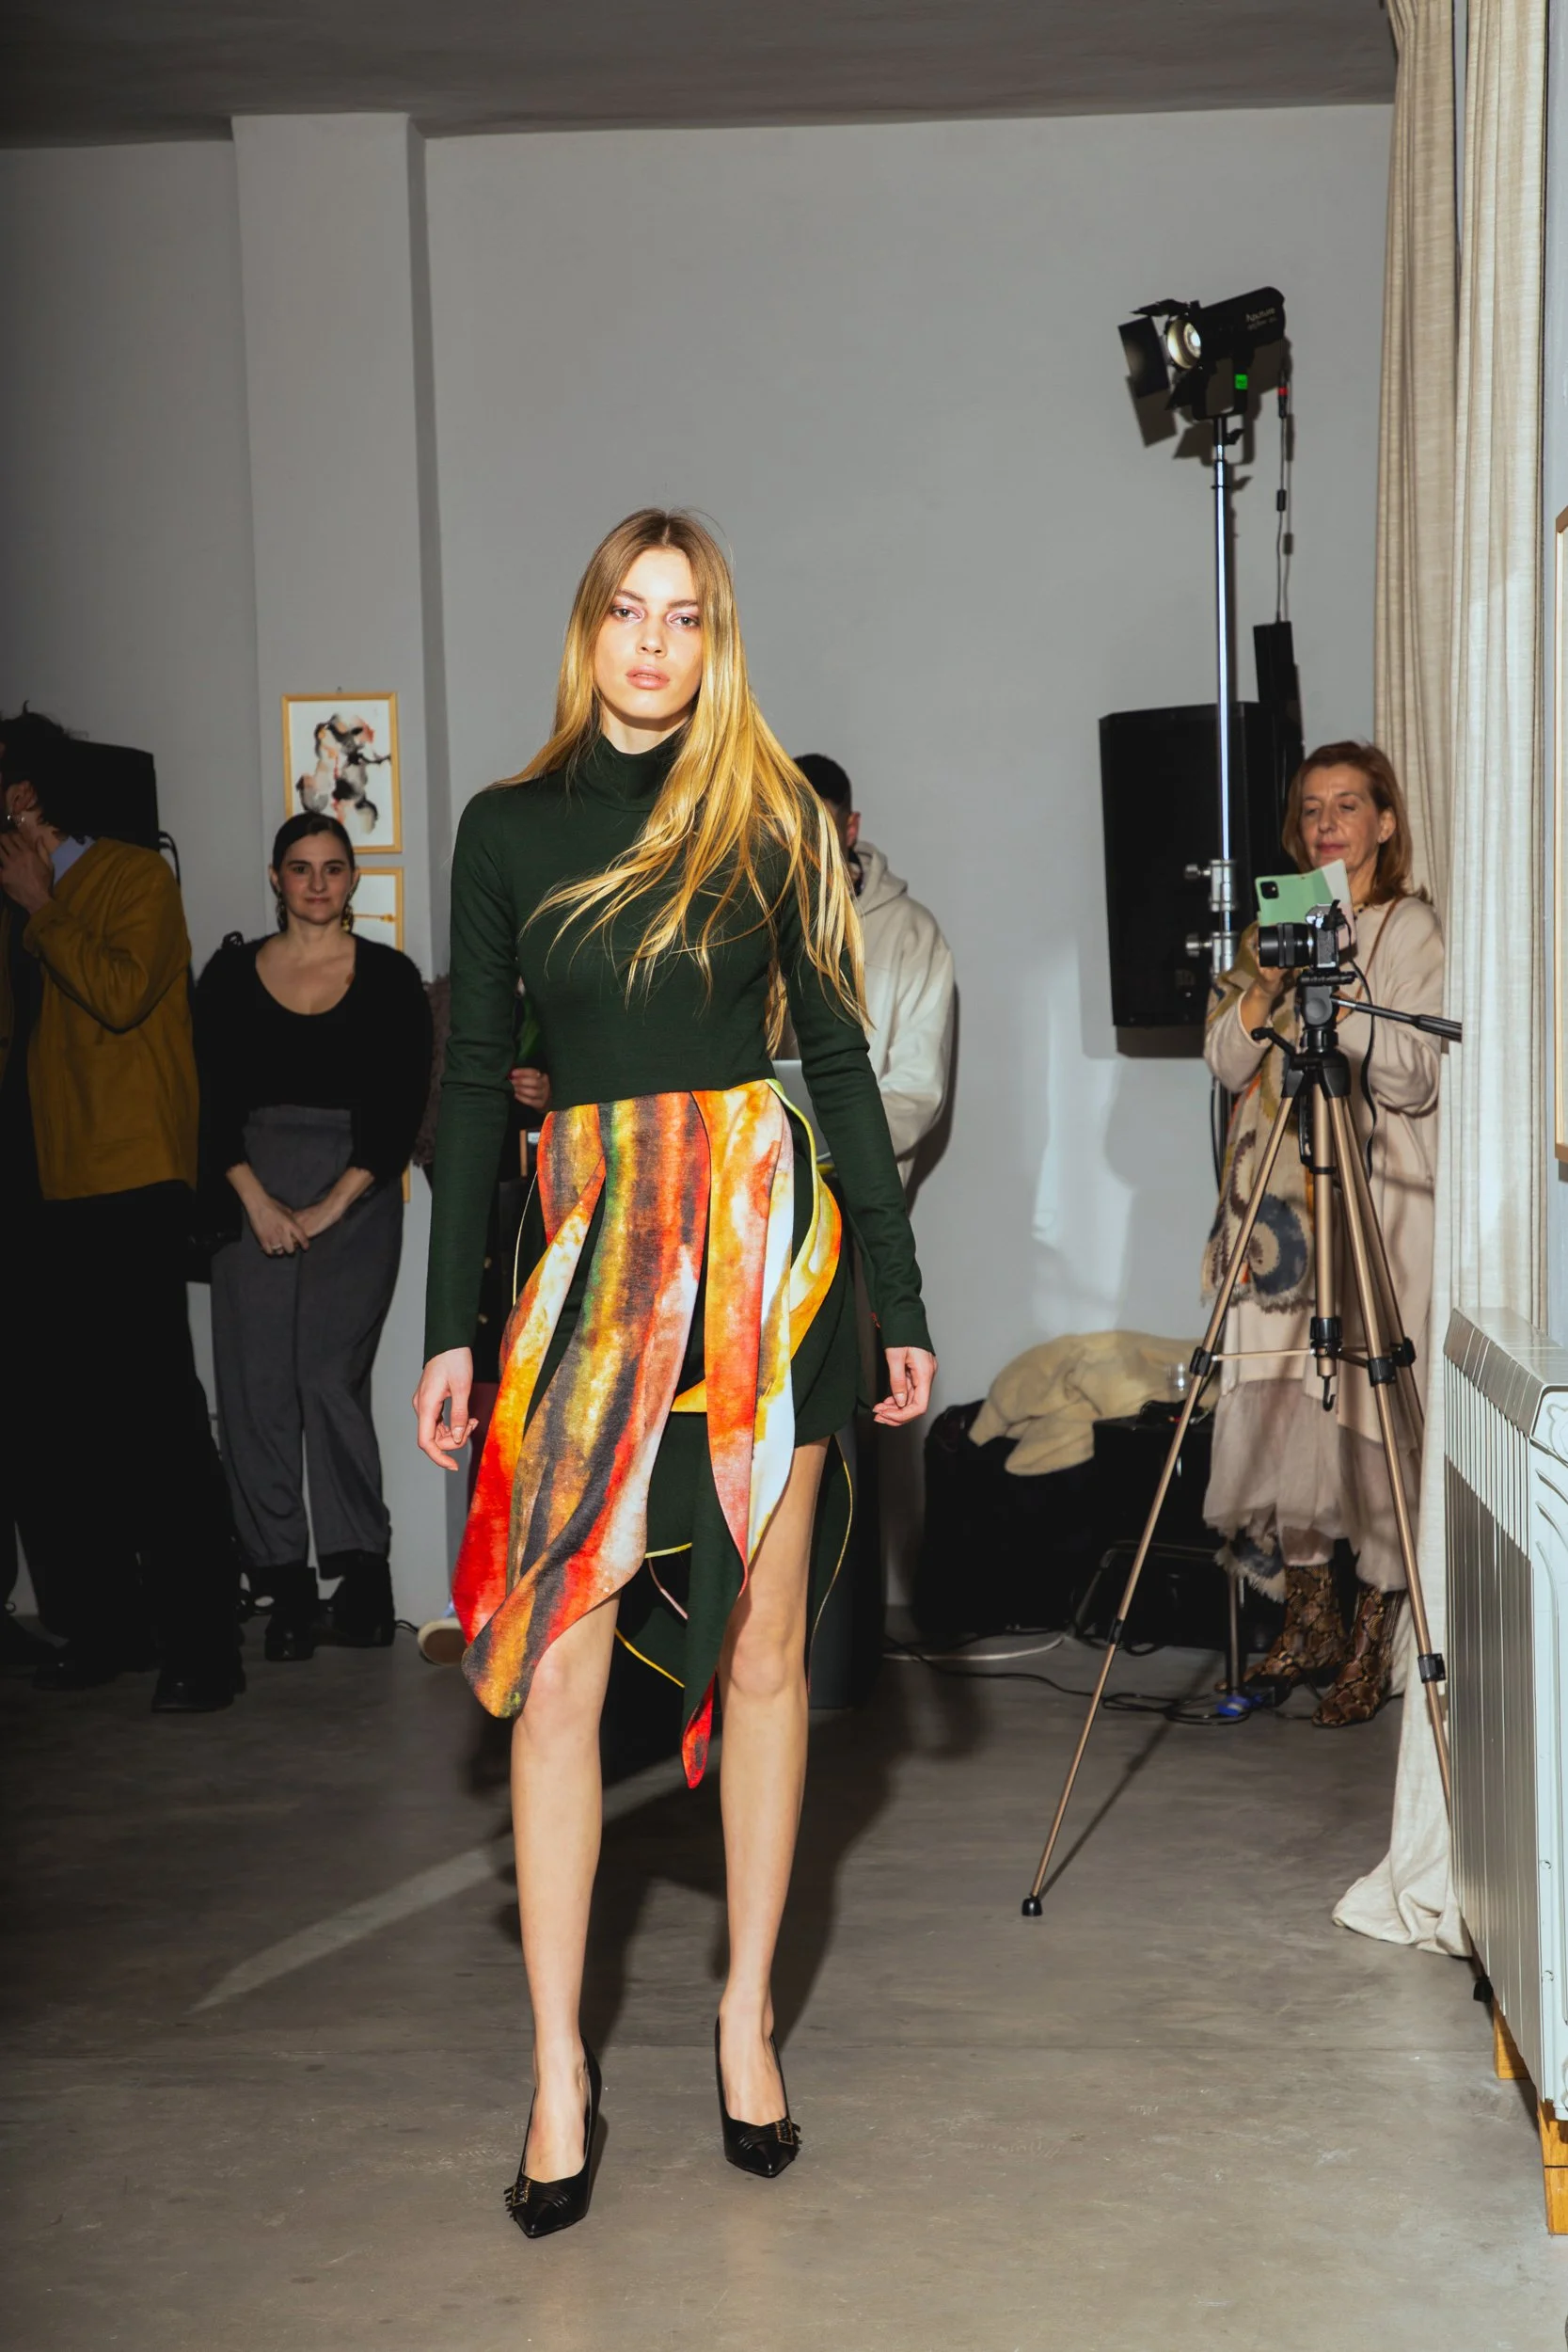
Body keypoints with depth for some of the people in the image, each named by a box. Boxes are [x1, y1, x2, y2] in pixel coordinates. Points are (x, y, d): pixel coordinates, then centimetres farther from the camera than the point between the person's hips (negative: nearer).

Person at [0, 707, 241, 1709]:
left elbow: (124, 992, -17)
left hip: (129, 1184, -7)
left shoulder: (135, 877, -1)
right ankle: (107, 1627, 17)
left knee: (156, 1410, -9)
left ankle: (202, 1643, -7)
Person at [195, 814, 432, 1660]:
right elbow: (211, 1099, 6)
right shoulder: (232, 973, 9)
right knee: (255, 1385, -3)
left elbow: (403, 1106, 0)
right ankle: (286, 1583, 3)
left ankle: (360, 1570, -1)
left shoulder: (388, 977, 5)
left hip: (354, 1193, -2)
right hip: (252, 1196, 2)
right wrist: (255, 1200, -7)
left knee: (331, 1377, -12)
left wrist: (334, 1206, -7)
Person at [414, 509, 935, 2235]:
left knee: (763, 1639, 5)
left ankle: (748, 2016, 19)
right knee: (556, 1654, -5)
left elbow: (838, 1056, 6)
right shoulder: (509, 829, 7)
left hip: (767, 1233, 0)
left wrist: (899, 1299, 3)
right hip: (597, 1249, 1)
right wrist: (452, 1326, 4)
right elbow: (472, 1080, 8)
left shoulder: (764, 817, 5)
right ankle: (559, 2064, 5)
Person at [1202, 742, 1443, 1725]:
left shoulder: (1411, 928, 1)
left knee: (1366, 1413, -5)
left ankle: (1372, 1646, 5)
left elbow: (1415, 1077, -10)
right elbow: (1226, 1061, 8)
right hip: (1280, 1201, 5)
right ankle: (1311, 1624, 15)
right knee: (1278, 1409, 2)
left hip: (1377, 1207, -5)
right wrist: (1269, 983, -8)